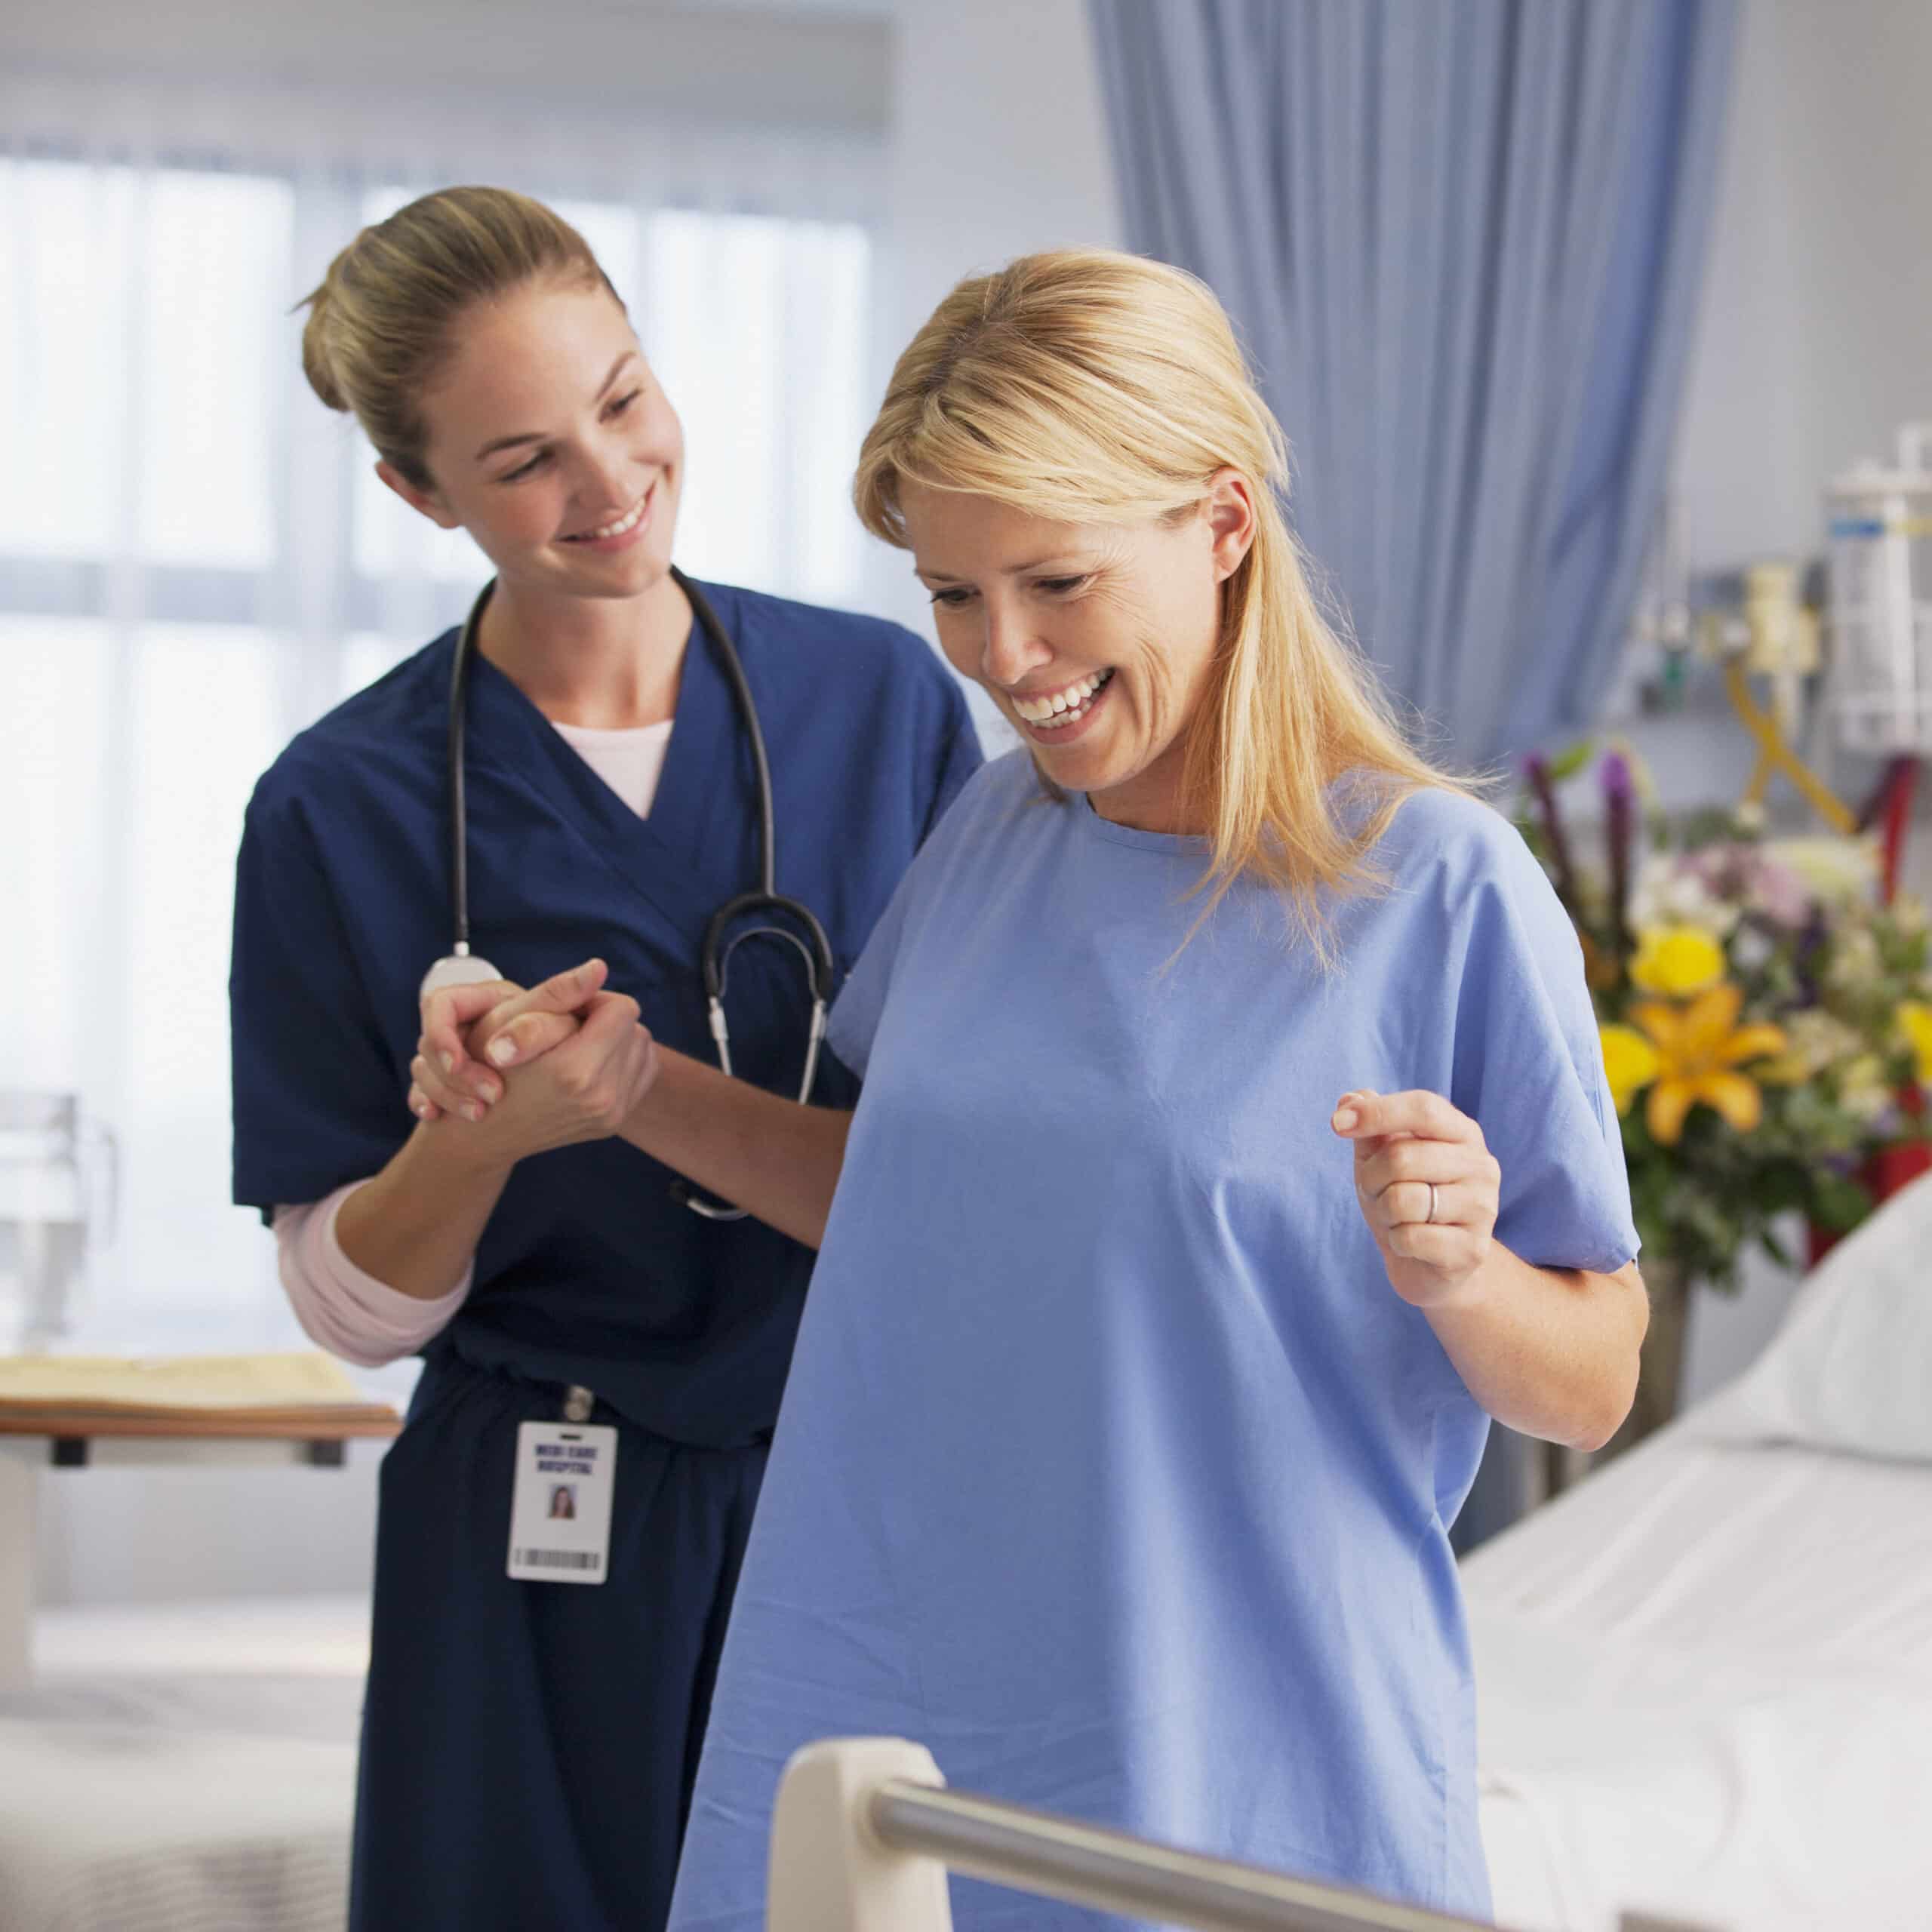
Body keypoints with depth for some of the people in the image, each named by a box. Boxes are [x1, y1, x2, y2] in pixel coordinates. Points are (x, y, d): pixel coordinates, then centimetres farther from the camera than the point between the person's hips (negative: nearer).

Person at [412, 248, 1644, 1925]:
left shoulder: (1442, 888, -10)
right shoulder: (997, 837, 6)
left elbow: (1593, 1388, -5)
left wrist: (1458, 1273, -25)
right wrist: (613, 1082, 11)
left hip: (1245, 1796, -4)